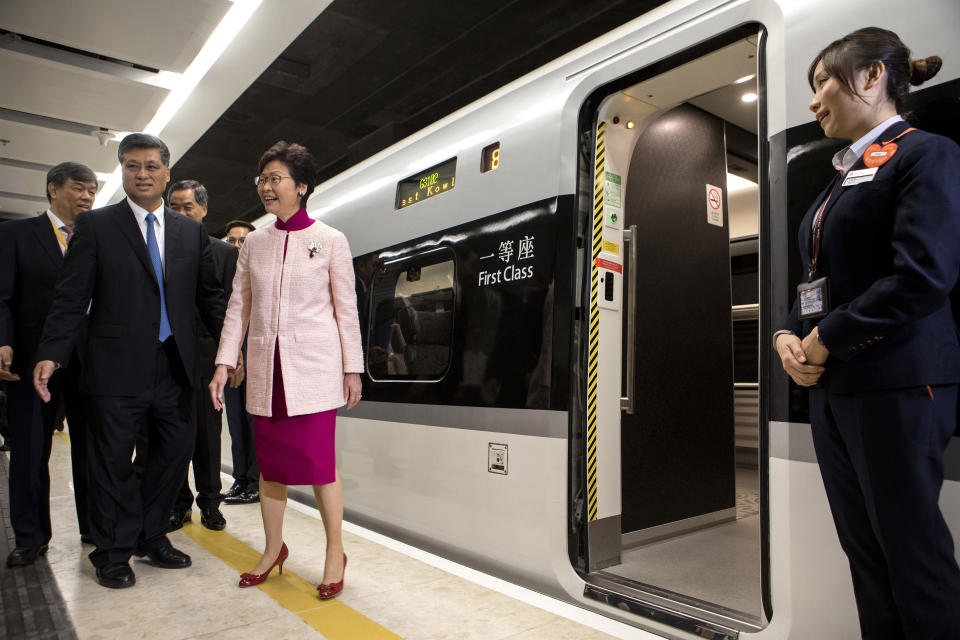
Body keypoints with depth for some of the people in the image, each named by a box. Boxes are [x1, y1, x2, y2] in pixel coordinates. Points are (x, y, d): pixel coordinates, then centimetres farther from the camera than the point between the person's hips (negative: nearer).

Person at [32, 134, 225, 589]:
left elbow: (209, 296, 10)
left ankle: (151, 535, 31)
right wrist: (50, 354, -11)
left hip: (174, 364, 3)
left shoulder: (191, 231, 10)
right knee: (113, 459, 6)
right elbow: (71, 297, -2)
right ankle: (114, 552, 25)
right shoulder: (95, 225, 2)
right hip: (118, 364, -3)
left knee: (176, 449, 10)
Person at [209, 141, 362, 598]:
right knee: (269, 462, 12)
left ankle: (335, 553, 15)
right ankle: (274, 547, 30)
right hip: (265, 369, 4)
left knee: (318, 463, -3)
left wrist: (352, 368, 0)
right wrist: (224, 363, 5)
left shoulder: (330, 241, -1)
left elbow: (346, 308, 0)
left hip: (313, 368, -4)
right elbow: (238, 306, 12)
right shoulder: (254, 243, 10)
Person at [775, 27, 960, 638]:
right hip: (832, 386, 8)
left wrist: (825, 340, -14)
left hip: (896, 386, -8)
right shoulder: (843, 176, 20)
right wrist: (791, 335, 3)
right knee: (865, 552, 14)